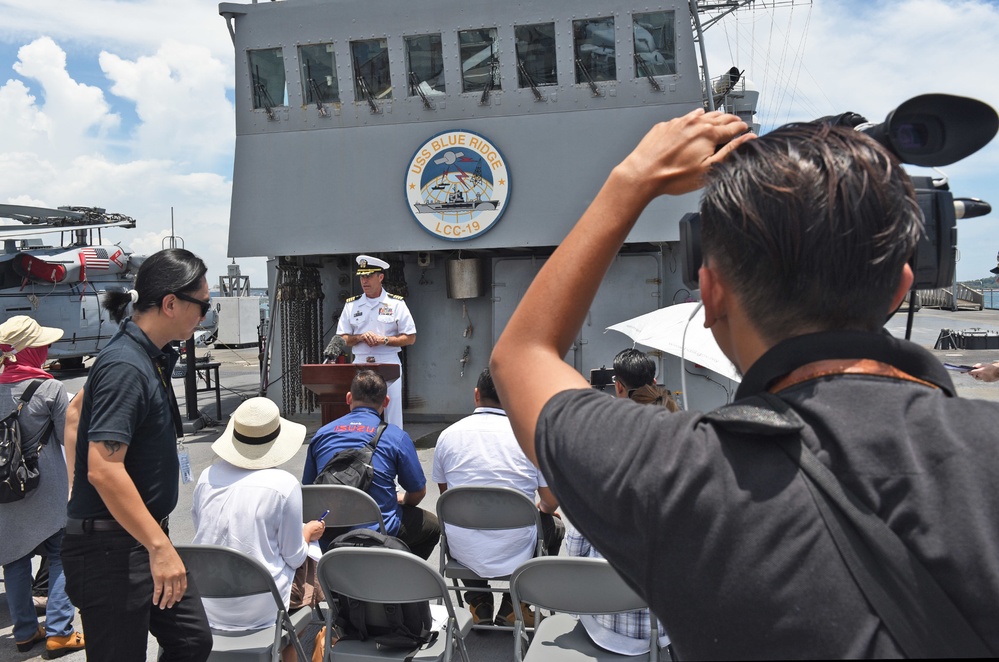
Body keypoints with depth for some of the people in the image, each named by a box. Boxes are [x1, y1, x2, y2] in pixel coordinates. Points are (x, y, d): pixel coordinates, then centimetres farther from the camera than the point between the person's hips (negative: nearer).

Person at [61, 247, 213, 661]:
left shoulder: (150, 358, 8)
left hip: (143, 540, 10)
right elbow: (103, 469, -30)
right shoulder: (126, 367, -23)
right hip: (112, 548, -10)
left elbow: (80, 408, 23)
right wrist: (159, 546, -29)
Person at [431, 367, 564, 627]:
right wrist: (541, 508, 22)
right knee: (555, 525, 28)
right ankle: (512, 608, 23)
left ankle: (479, 606, 27)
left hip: (464, 553, 2)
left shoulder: (448, 435, -1)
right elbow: (551, 502, -3)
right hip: (515, 554, -2)